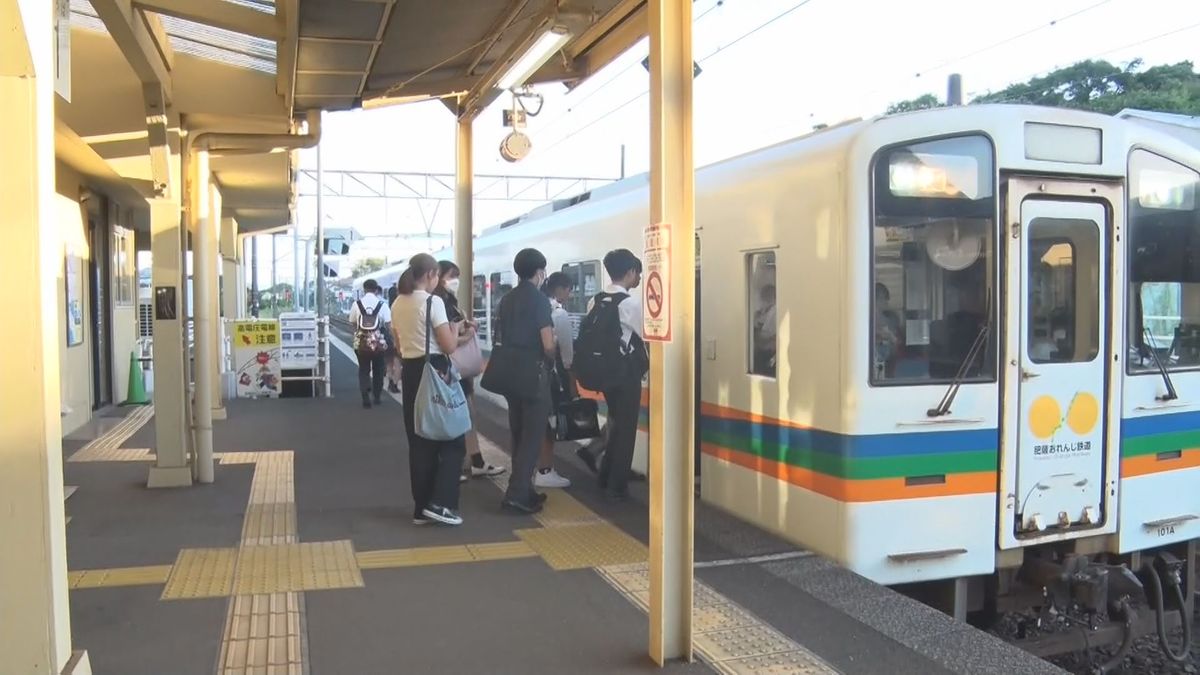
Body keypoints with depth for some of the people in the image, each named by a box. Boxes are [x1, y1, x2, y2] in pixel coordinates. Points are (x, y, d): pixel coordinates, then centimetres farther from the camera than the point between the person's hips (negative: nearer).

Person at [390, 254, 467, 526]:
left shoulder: (397, 304, 9)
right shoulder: (433, 302, -13)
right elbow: (449, 346, -16)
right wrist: (457, 333, 3)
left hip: (409, 371, 7)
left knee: (419, 441, 13)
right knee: (452, 439, 4)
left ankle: (422, 507, 17)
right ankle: (439, 503, -2)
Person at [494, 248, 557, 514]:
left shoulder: (506, 300, 8)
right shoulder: (539, 300, -13)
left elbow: (500, 338, 14)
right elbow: (548, 345, -19)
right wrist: (551, 359, 1)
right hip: (534, 373, -7)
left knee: (518, 434, 14)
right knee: (532, 435, -2)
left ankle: (523, 489, 21)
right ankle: (517, 494, -6)